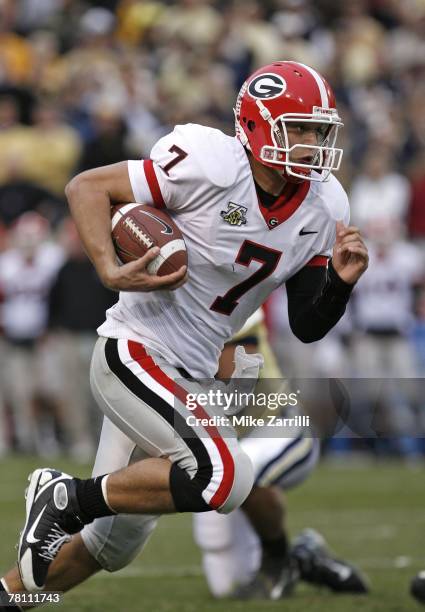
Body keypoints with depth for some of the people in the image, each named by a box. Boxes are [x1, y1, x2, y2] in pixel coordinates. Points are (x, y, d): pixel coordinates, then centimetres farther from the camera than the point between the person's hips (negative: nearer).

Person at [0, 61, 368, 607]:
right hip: (134, 352, -8)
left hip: (184, 377, 8)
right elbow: (88, 187, -14)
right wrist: (111, 272, -26)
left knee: (113, 545, 17)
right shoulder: (213, 166, -20)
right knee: (223, 476, -27)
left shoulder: (322, 210, 1)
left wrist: (341, 282, -12)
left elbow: (306, 328, 7)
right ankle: (67, 498, -8)